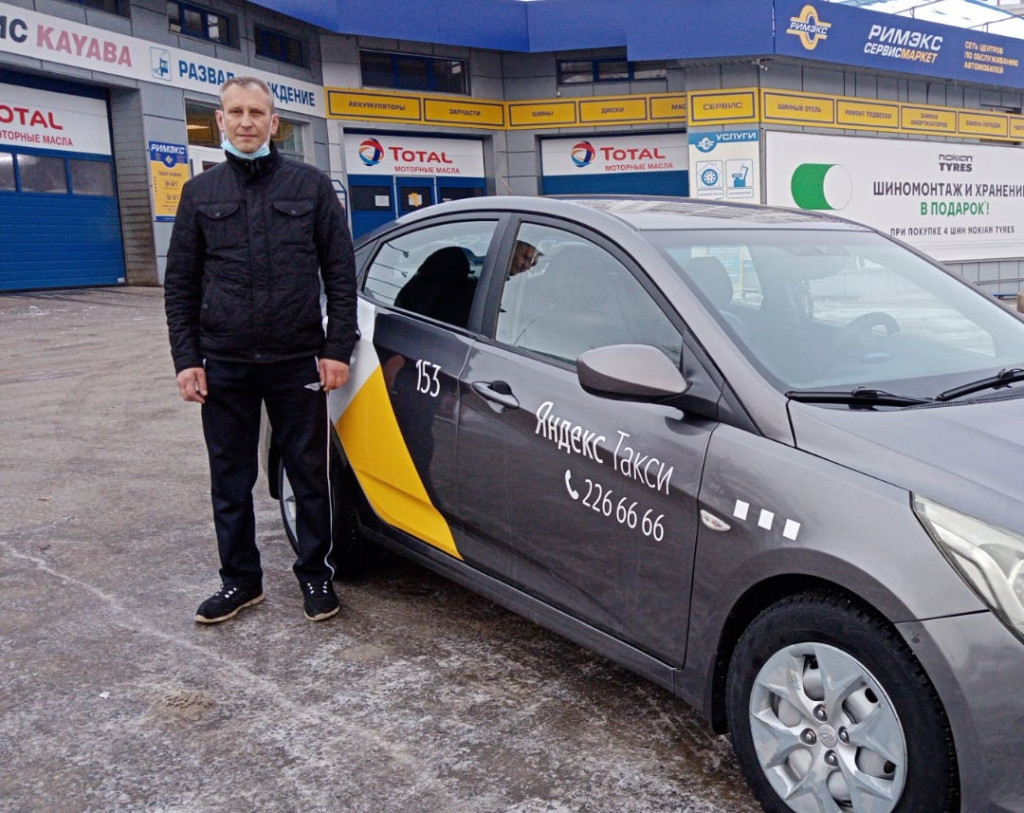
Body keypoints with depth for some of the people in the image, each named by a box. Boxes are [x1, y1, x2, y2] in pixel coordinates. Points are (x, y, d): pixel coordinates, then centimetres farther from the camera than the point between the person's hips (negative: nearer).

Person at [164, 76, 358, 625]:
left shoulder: (310, 185, 3)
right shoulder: (200, 193, 9)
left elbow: (340, 272, 1)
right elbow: (180, 285, 8)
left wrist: (337, 348, -6)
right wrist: (186, 359, 0)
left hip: (297, 362, -2)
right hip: (224, 367, 2)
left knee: (309, 473, 7)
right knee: (231, 480, 10)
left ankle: (315, 575, 23)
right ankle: (240, 580, 25)